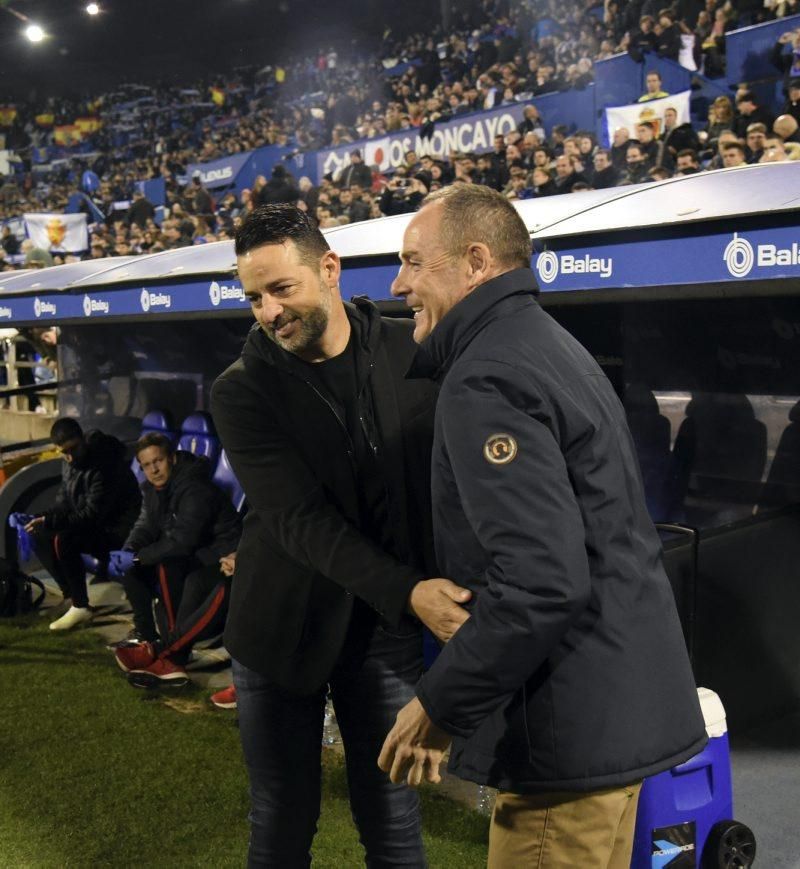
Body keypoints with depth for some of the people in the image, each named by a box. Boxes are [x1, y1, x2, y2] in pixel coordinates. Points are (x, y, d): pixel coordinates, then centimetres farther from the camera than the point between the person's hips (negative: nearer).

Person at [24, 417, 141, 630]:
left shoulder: (104, 464, -25)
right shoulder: (71, 463, 2)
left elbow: (92, 514, -26)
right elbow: (64, 501, 12)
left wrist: (51, 522, -28)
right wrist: (45, 519, -9)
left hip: (115, 530, -9)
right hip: (90, 524, 9)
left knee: (64, 541, -29)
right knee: (39, 536, 0)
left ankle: (81, 607, -17)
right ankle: (70, 595, 2)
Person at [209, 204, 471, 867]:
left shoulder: (412, 354, -3)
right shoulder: (242, 391, -9)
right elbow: (299, 520, -19)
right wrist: (407, 590, -31)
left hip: (385, 632, 1)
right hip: (282, 628, -1)